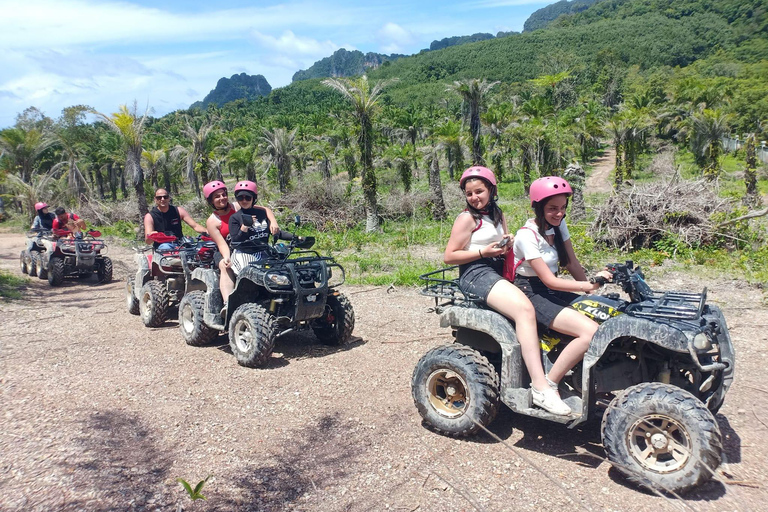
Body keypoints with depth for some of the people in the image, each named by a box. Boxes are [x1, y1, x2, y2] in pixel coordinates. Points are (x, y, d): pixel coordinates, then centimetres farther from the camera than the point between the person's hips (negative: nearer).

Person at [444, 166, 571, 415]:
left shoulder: (496, 214, 18)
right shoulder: (467, 218, -4)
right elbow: (449, 256, -9)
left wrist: (508, 243, -2)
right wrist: (483, 252, -16)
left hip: (497, 271, 9)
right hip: (476, 275, -9)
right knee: (525, 308, -29)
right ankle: (540, 388, -32)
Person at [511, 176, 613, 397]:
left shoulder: (559, 225, 5)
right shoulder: (527, 236, -18)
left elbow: (573, 264, 6)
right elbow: (549, 280, -22)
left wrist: (590, 288, -6)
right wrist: (589, 285, -29)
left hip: (551, 291, 8)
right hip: (530, 294, -8)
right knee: (590, 331, -24)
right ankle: (548, 386, -17)